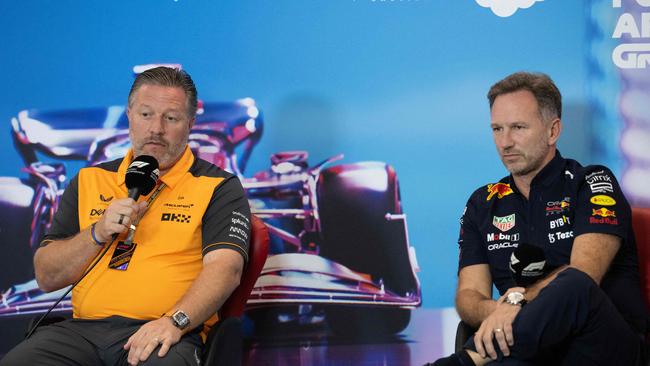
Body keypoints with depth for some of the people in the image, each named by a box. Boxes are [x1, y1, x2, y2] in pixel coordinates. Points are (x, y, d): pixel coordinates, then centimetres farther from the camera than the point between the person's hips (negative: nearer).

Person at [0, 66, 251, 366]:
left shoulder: (218, 188, 8)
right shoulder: (89, 181, 19)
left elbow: (226, 268, -8)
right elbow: (46, 278, 16)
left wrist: (175, 321, -24)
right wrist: (98, 234, -1)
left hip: (160, 333, -4)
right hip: (82, 329, 4)